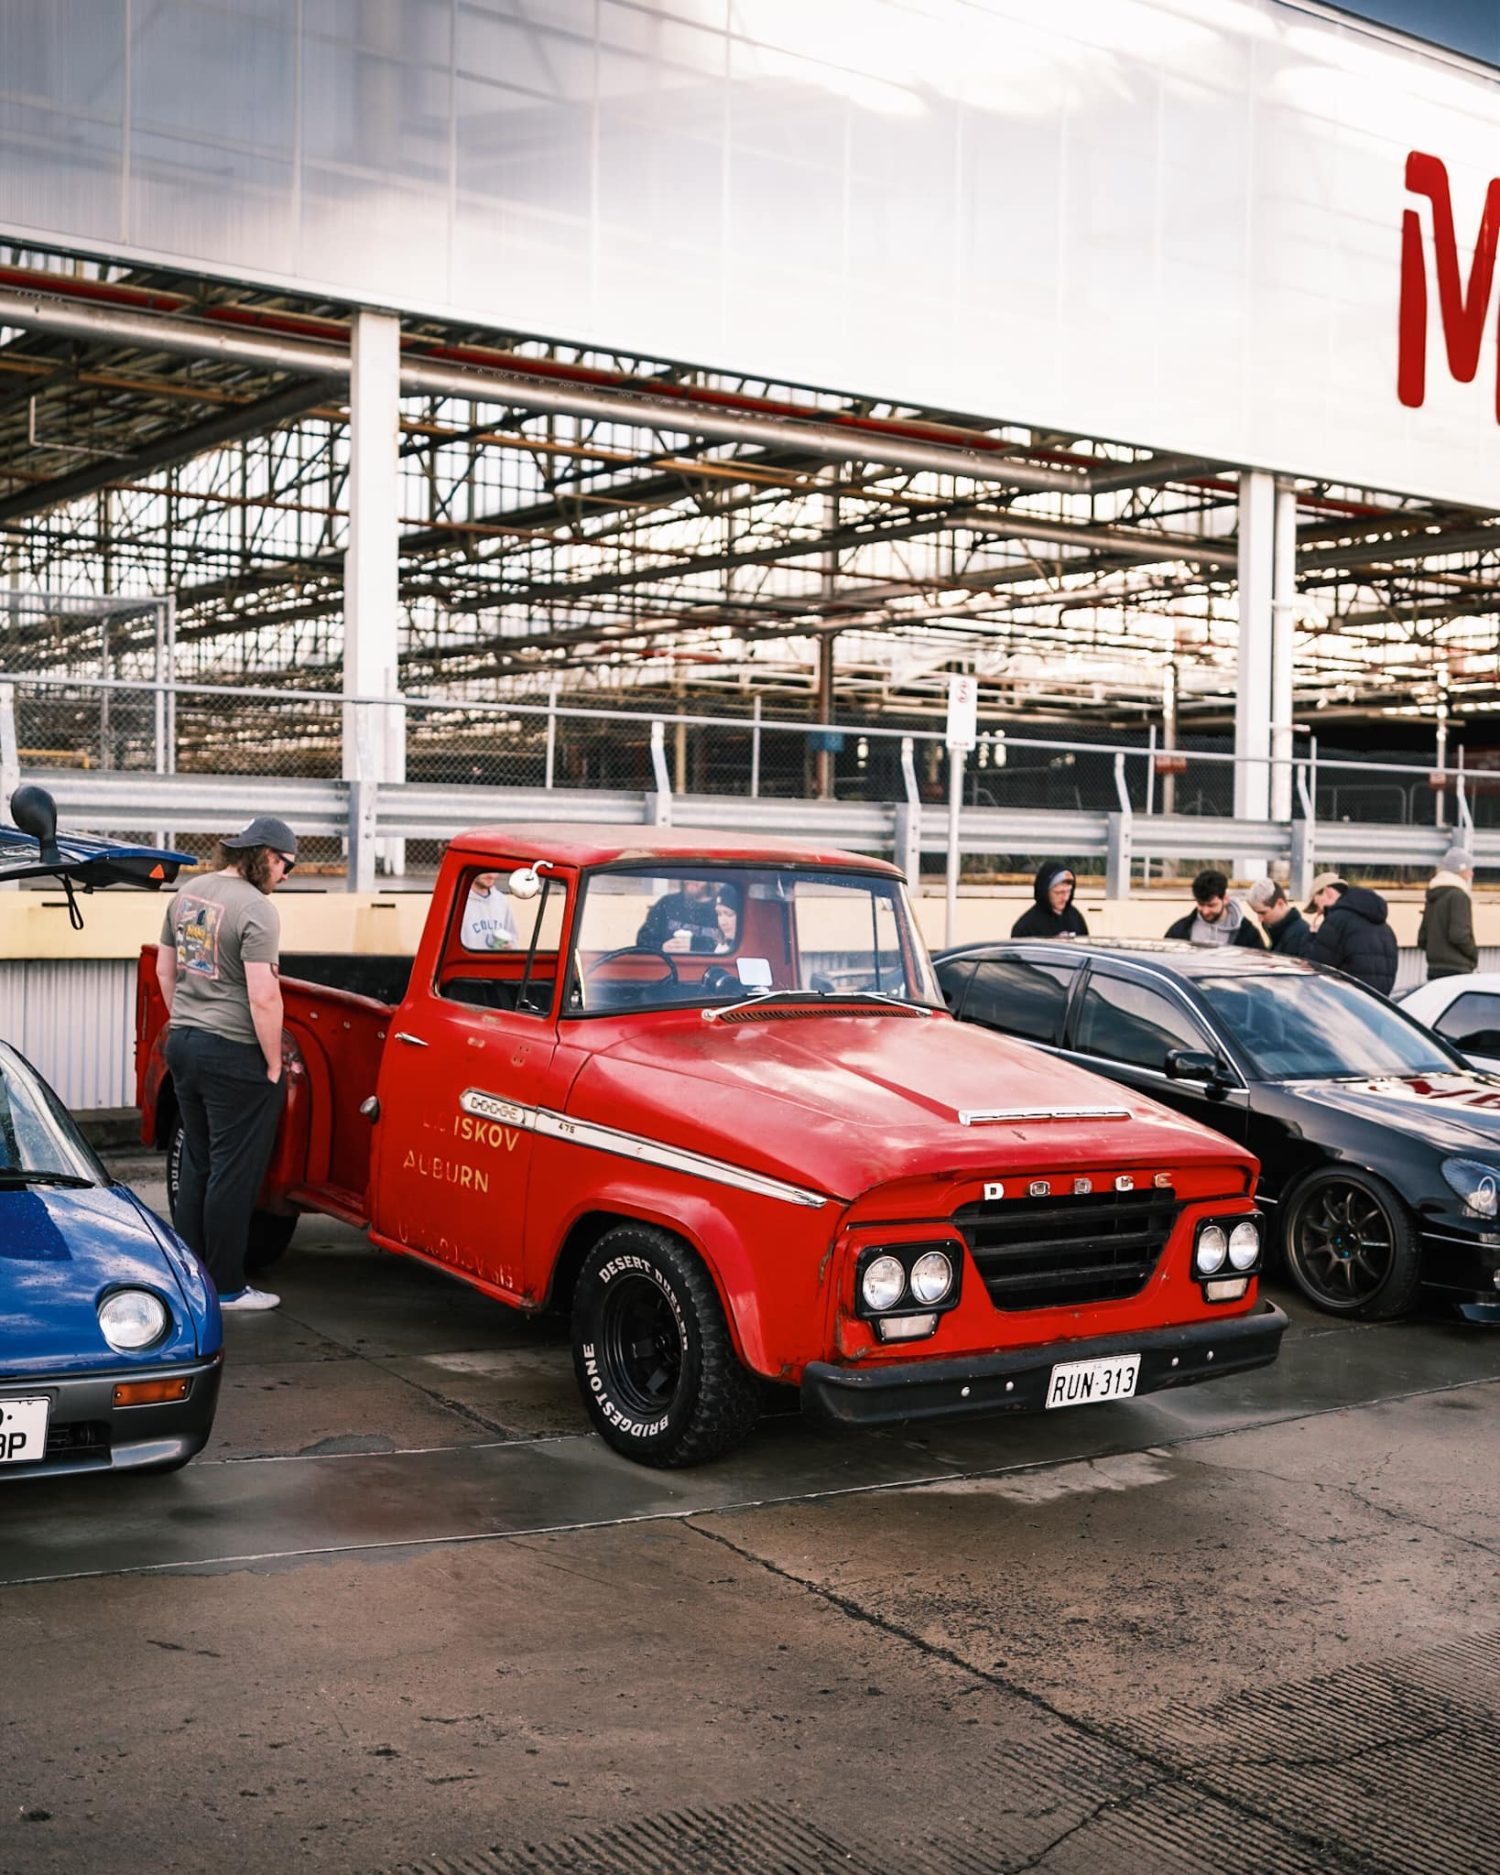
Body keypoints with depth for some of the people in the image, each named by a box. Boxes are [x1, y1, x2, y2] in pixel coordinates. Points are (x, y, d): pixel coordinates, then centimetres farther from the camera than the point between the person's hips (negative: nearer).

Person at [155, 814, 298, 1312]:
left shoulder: (187, 893, 10)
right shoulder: (256, 908, -17)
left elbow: (164, 968, 18)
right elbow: (263, 996, -21)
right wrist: (274, 1065, -12)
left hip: (182, 1044, 8)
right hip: (234, 1056, -8)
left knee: (196, 1165, 16)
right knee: (234, 1173, 0)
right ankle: (226, 1287, 7)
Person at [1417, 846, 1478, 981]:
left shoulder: (1433, 899, 16)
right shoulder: (1459, 896, -10)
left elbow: (1422, 940, 18)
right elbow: (1459, 935, -19)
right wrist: (1474, 954, -4)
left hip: (1434, 970, 9)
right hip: (1456, 970, -9)